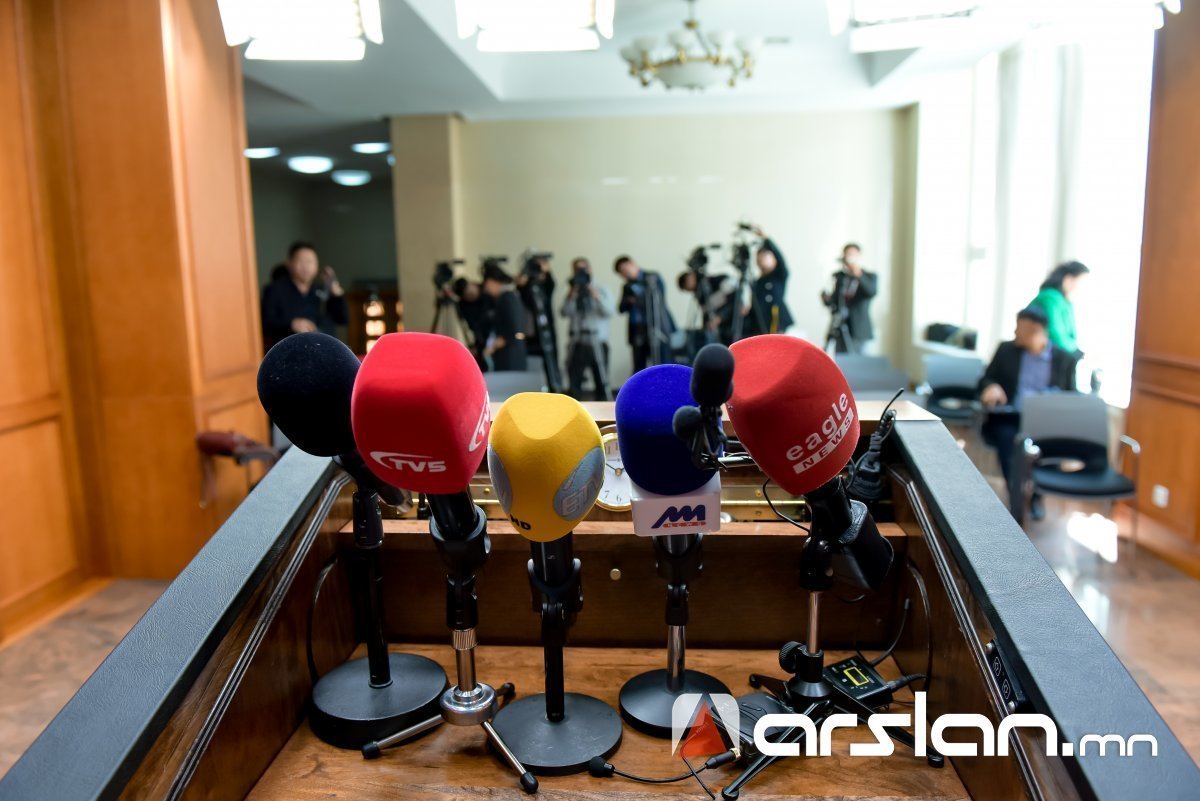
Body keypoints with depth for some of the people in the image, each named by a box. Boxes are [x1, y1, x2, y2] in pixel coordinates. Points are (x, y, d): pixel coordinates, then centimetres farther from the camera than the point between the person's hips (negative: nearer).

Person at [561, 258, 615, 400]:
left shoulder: (602, 291, 7)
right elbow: (566, 313, -4)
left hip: (597, 344, -2)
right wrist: (573, 294, -12)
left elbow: (609, 311, -8)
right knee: (574, 382, 4)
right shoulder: (572, 293, 12)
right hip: (577, 344, 2)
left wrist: (595, 296, -14)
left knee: (602, 382, -3)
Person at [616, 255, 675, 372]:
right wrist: (629, 301, -11)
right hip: (638, 332, 4)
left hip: (657, 329, -4)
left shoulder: (653, 278, 3)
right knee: (638, 369, 5)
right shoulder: (628, 287, 13)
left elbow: (659, 302, 1)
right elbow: (622, 309, 7)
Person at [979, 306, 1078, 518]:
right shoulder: (1006, 350, 15)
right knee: (1007, 437, -34)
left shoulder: (1065, 359, 11)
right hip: (1009, 417, 0)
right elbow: (985, 380, 14)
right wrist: (991, 386, -11)